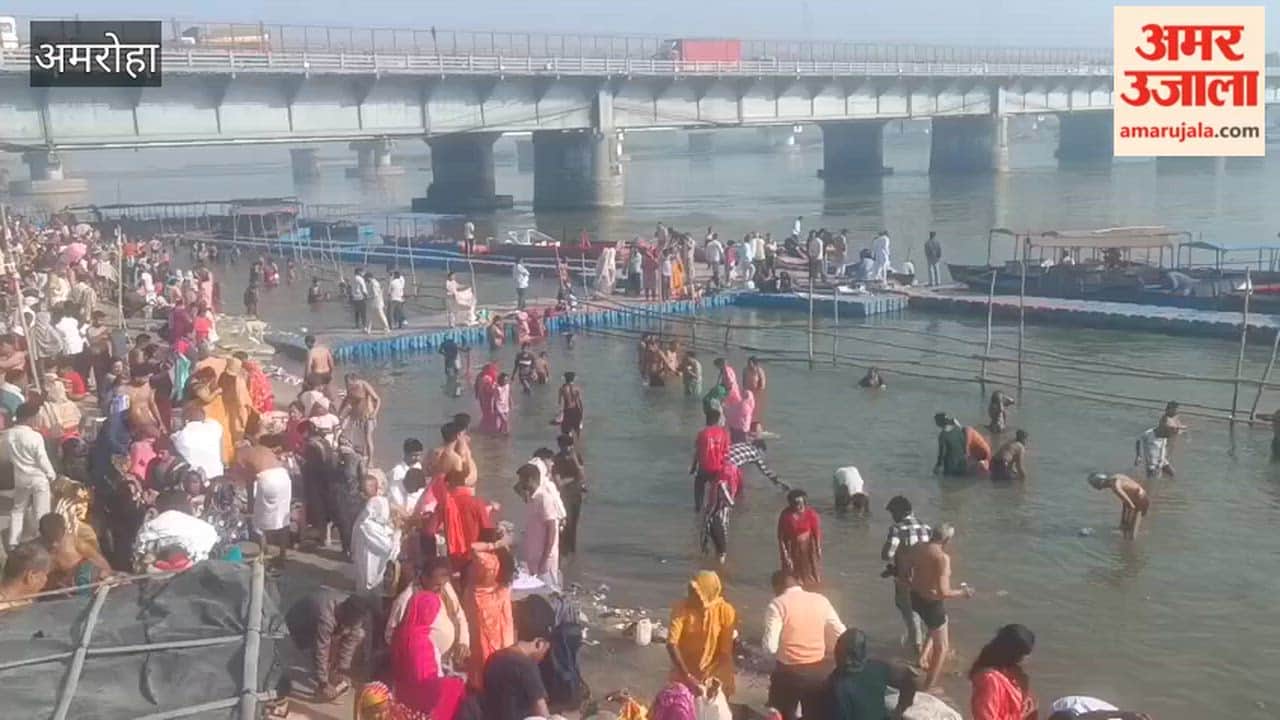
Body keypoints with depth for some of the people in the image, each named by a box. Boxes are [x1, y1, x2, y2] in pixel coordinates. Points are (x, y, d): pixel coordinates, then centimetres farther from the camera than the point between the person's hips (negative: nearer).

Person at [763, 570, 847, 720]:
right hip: (820, 670, 4)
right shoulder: (821, 600, 1)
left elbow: (770, 646, -18)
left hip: (789, 672, -4)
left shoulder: (777, 605, -11)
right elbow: (841, 637, 1)